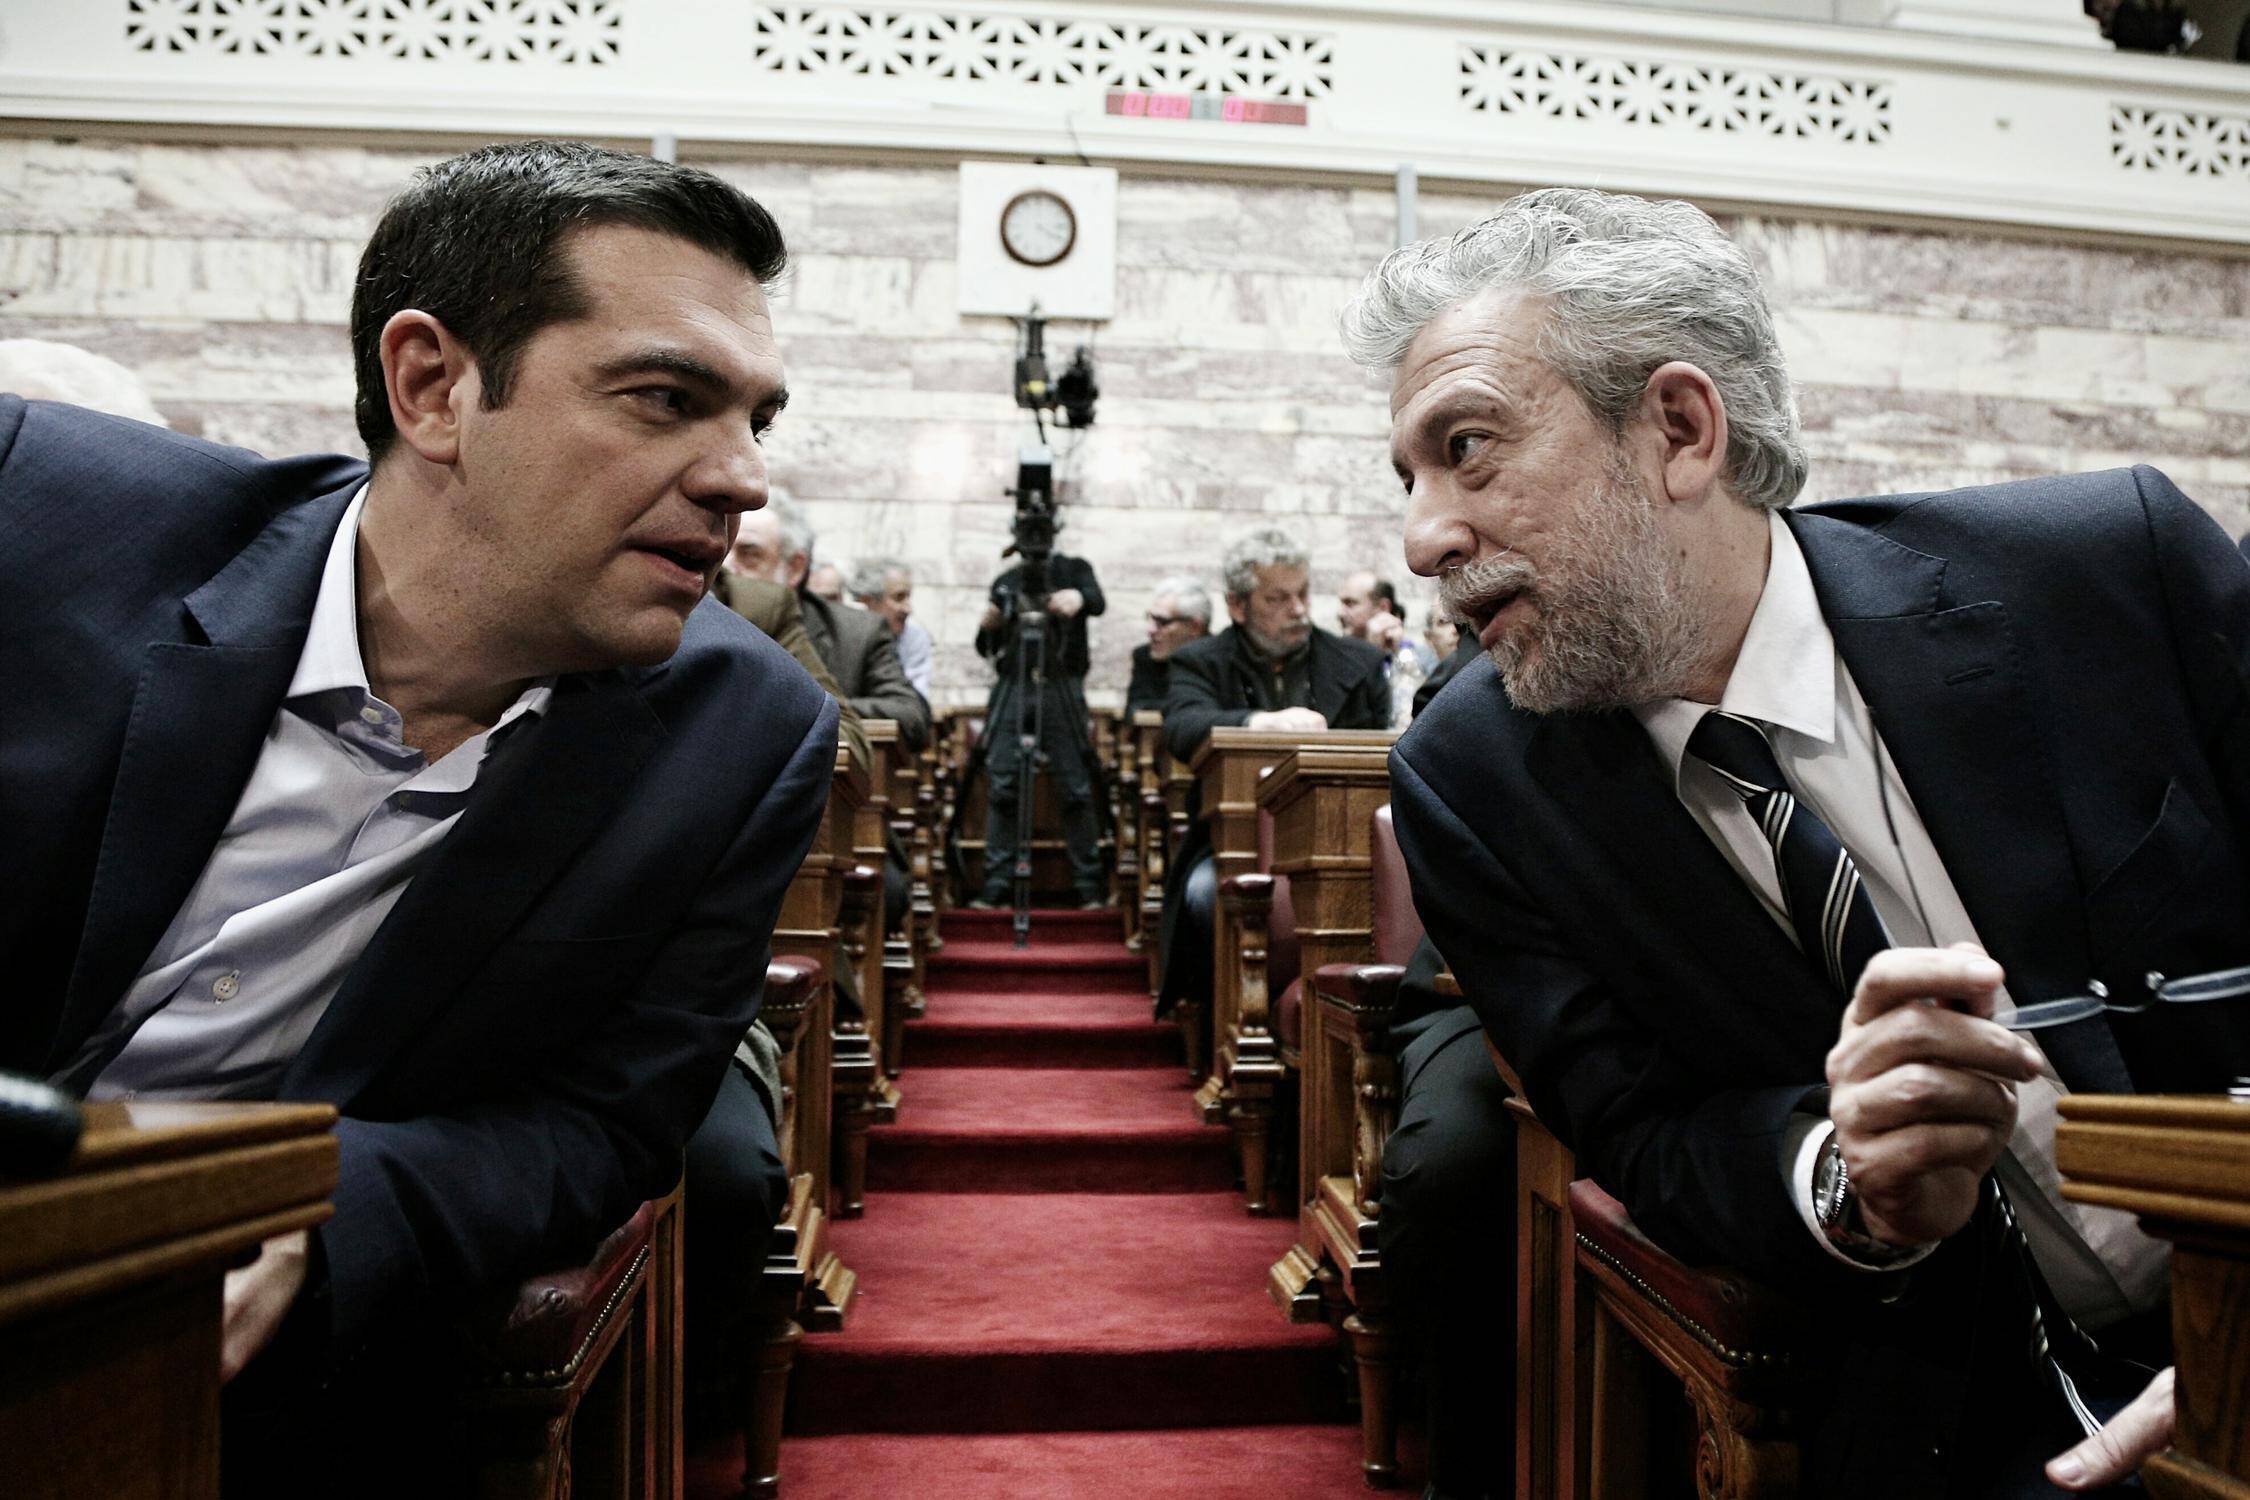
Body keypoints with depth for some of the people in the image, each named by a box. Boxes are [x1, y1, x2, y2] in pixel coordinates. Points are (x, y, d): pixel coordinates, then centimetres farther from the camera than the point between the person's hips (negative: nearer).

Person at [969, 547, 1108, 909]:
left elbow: (1099, 602, -12)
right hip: (1012, 688, 3)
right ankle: (997, 886, -3)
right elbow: (988, 650, 17)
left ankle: (1090, 888, -3)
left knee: (1077, 790, -7)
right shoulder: (1005, 582, 18)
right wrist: (987, 628, -6)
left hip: (1061, 690, -3)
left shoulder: (1074, 569, 11)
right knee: (1002, 789, -5)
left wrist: (1079, 597, -35)